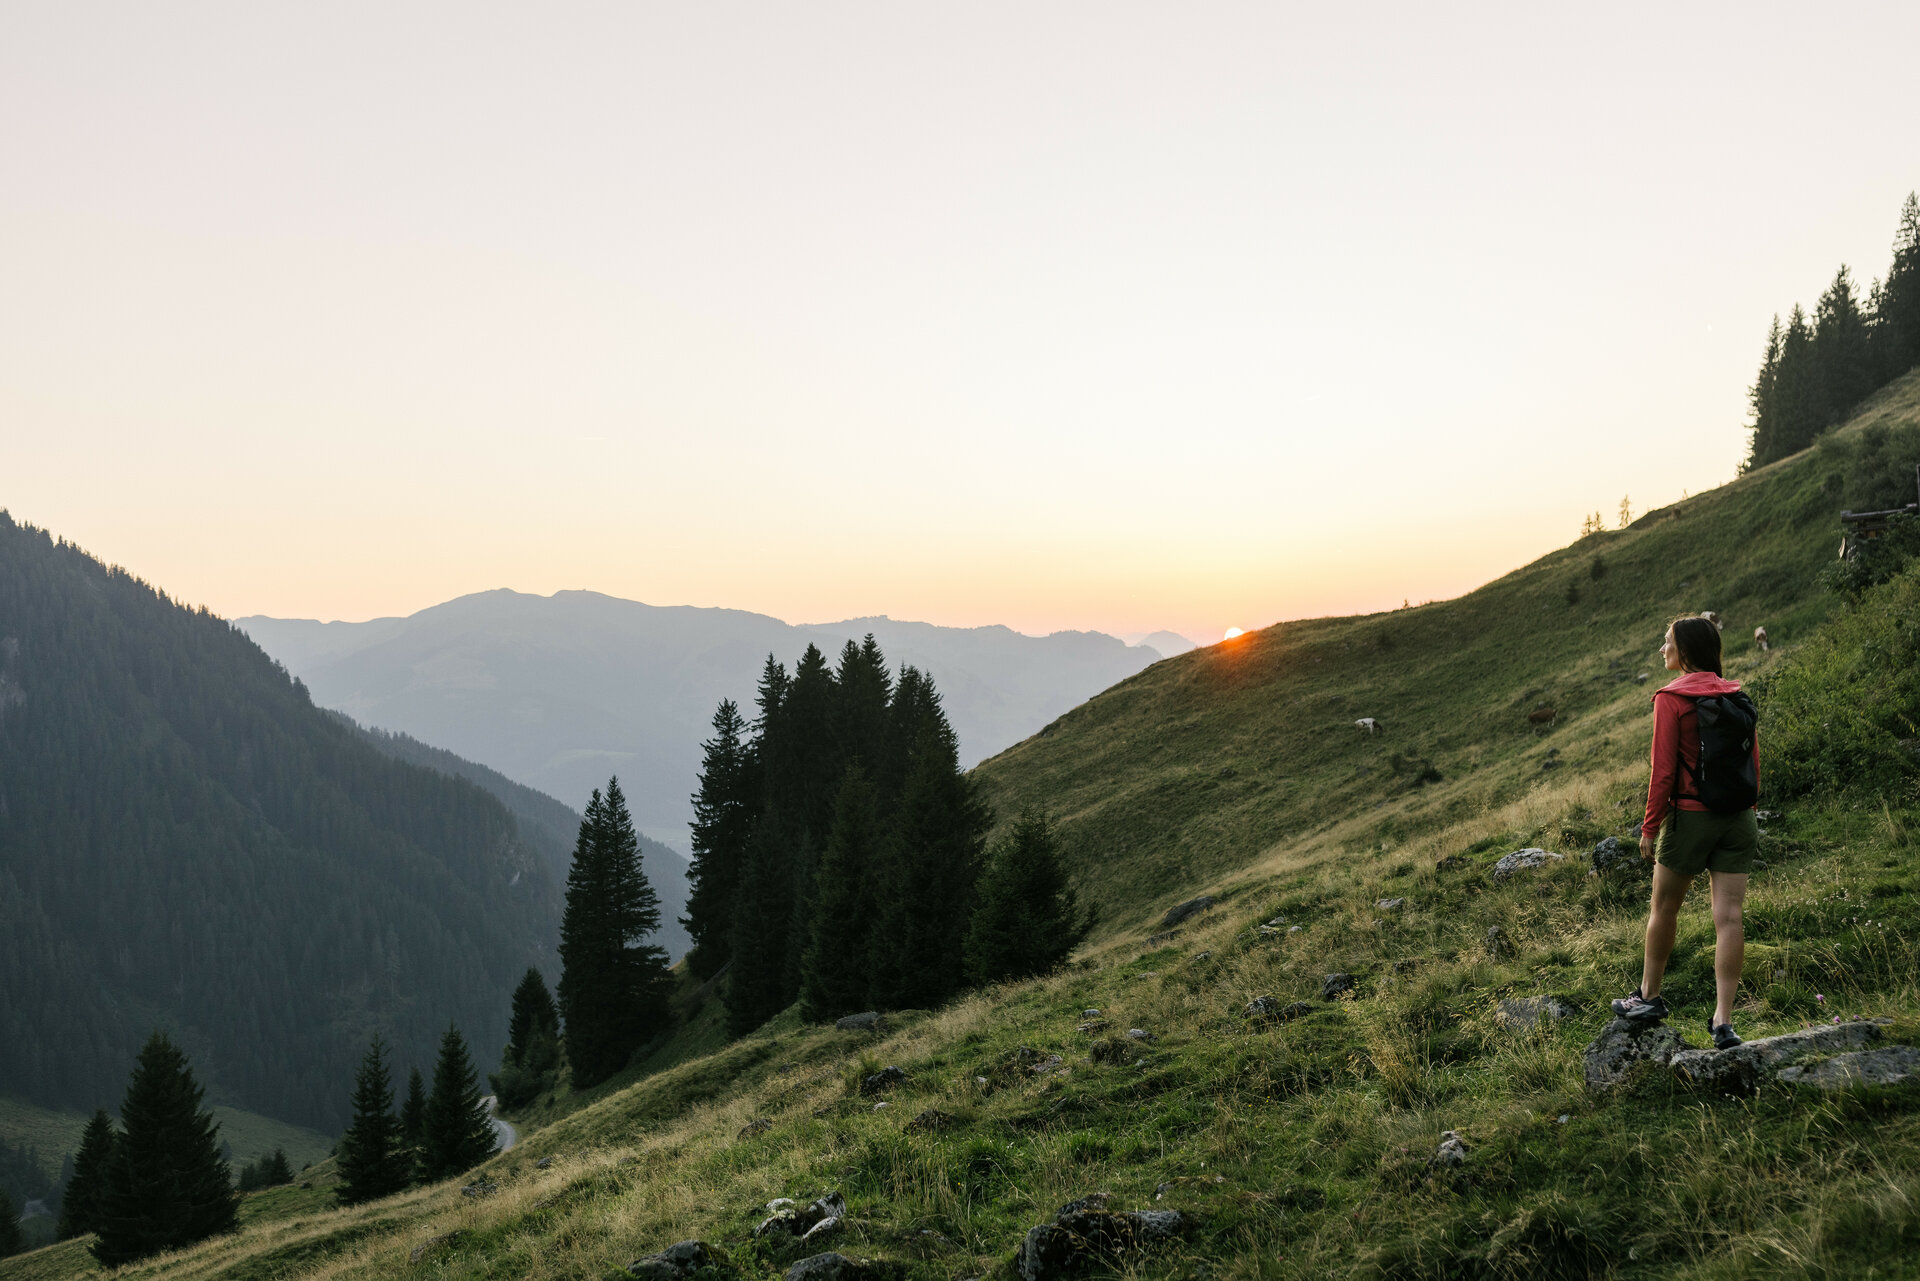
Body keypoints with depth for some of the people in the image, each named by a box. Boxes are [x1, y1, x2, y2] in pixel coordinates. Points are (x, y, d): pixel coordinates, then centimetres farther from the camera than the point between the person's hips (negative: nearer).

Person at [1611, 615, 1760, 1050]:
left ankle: (1649, 996, 29)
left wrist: (1650, 827, -5)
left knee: (1663, 908, 15)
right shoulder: (1737, 696, 6)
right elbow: (1754, 762, 10)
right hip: (1739, 819, 4)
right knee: (1729, 917, 1)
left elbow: (1663, 770, -12)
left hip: (1690, 817, -4)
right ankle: (1723, 1021, 0)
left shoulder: (1671, 699, -11)